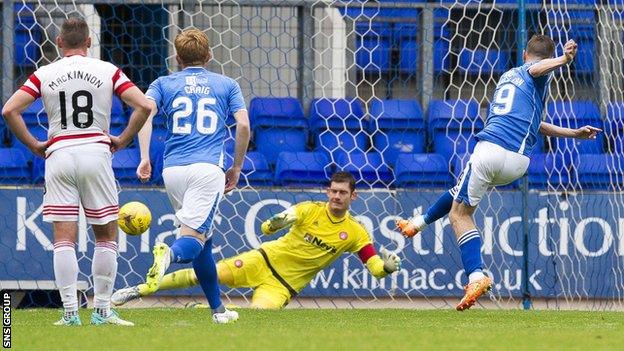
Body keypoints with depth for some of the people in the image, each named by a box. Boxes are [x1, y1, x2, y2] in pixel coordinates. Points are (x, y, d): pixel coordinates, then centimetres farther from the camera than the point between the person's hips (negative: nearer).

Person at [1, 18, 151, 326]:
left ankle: (70, 312, -5)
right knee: (106, 236, 10)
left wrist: (33, 145, 5)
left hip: (58, 155, 1)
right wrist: (123, 140, 7)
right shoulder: (108, 71, 4)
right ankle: (102, 310, 9)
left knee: (64, 239, 1)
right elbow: (143, 105, -4)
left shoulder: (44, 74, 5)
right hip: (96, 152, 0)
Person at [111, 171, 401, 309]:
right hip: (266, 260, 0)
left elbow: (376, 269, -7)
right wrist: (275, 223, -33)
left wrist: (388, 266, -31)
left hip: (285, 284, 0)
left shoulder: (355, 233, -6)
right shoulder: (310, 210, -5)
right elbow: (265, 228, -9)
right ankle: (139, 291, 0)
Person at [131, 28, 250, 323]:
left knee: (203, 238, 16)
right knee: (194, 239, -13)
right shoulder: (227, 85, 15)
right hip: (208, 167, -3)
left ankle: (218, 310, 17)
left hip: (173, 169, 3)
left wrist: (144, 158, -4)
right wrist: (236, 169, 13)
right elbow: (243, 125, 3)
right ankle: (170, 254, -49)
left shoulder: (164, 84, 16)